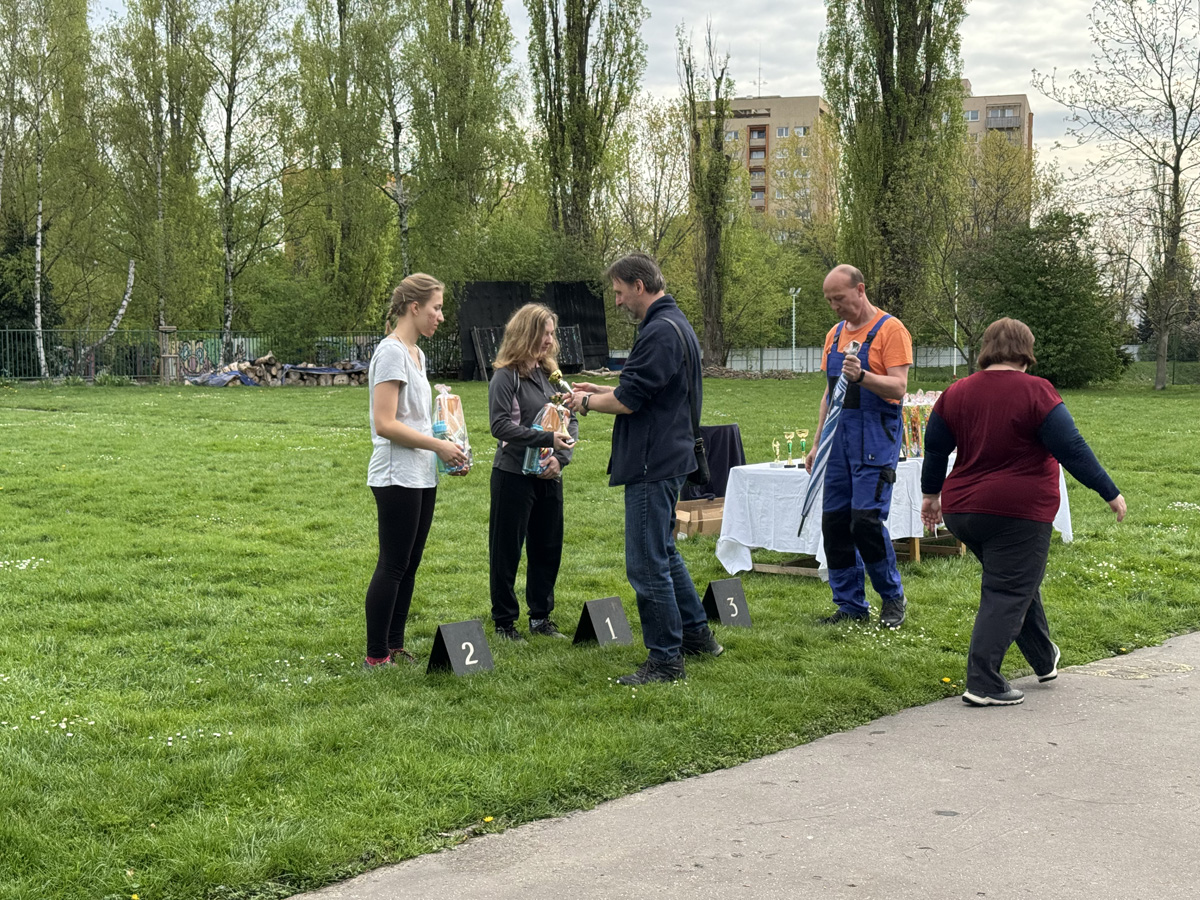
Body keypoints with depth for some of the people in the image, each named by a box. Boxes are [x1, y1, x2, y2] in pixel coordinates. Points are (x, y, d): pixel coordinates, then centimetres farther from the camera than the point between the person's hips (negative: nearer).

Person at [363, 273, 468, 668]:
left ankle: (395, 647, 21)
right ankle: (376, 656, 2)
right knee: (392, 566, -5)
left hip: (422, 477, 10)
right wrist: (438, 445, -15)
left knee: (409, 565, 13)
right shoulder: (392, 353, -13)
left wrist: (448, 450, 9)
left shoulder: (415, 353, 16)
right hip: (397, 477, -10)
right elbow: (385, 424, -20)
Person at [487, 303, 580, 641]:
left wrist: (561, 457, -9)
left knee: (548, 548, 12)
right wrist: (547, 438, -23)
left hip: (549, 476, 6)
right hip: (514, 475, -6)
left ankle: (541, 617, 25)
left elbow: (571, 421, 8)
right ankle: (504, 621, 14)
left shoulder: (551, 374, 10)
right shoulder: (506, 377, -9)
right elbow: (500, 426, -18)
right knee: (507, 550, 3)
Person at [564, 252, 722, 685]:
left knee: (648, 563, -5)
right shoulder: (674, 324, 14)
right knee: (663, 552, 22)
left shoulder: (660, 332, -20)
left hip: (653, 464, -11)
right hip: (667, 458, 11)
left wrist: (586, 402, -4)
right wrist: (599, 390, 17)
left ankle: (666, 660, 2)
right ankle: (696, 634, 32)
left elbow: (629, 401, -21)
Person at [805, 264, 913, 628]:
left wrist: (862, 376, -30)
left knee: (866, 520, -13)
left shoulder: (890, 330, -5)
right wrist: (817, 444, 18)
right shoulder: (835, 335, 17)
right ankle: (851, 605, 13)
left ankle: (892, 597, 7)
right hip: (838, 439, 7)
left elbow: (898, 387, -13)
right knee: (834, 522, 4)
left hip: (875, 439, -7)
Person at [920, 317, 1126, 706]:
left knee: (1016, 583, 22)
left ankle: (1045, 660, 35)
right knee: (1007, 594, -1)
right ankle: (982, 684, -5)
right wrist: (1110, 493, -4)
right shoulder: (1035, 391, -11)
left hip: (962, 510, 6)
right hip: (1018, 512, -6)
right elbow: (1072, 450, -12)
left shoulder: (956, 393, 5)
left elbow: (935, 449, 12)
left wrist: (931, 493, 27)